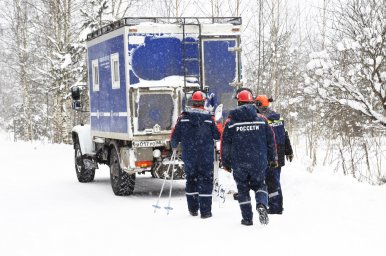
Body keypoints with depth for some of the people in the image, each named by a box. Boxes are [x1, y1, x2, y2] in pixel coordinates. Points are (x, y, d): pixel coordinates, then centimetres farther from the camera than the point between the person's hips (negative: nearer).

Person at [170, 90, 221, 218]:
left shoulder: (184, 117, -1)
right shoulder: (209, 117, -5)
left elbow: (175, 136, 1)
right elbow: (218, 135, 0)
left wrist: (174, 146, 20)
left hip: (188, 156, 2)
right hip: (206, 156, -2)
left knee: (191, 180, 15)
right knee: (206, 181, 3)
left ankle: (193, 209, 17)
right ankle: (205, 210, -2)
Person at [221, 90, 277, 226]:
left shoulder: (231, 121, -3)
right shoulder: (261, 119, 1)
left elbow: (225, 144, 0)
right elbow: (271, 140, 6)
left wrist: (226, 162, 9)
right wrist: (272, 158, 18)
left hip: (238, 163, -1)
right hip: (259, 162, 1)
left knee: (243, 189, 12)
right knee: (259, 185, 16)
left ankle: (247, 218, 10)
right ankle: (262, 205, -13)